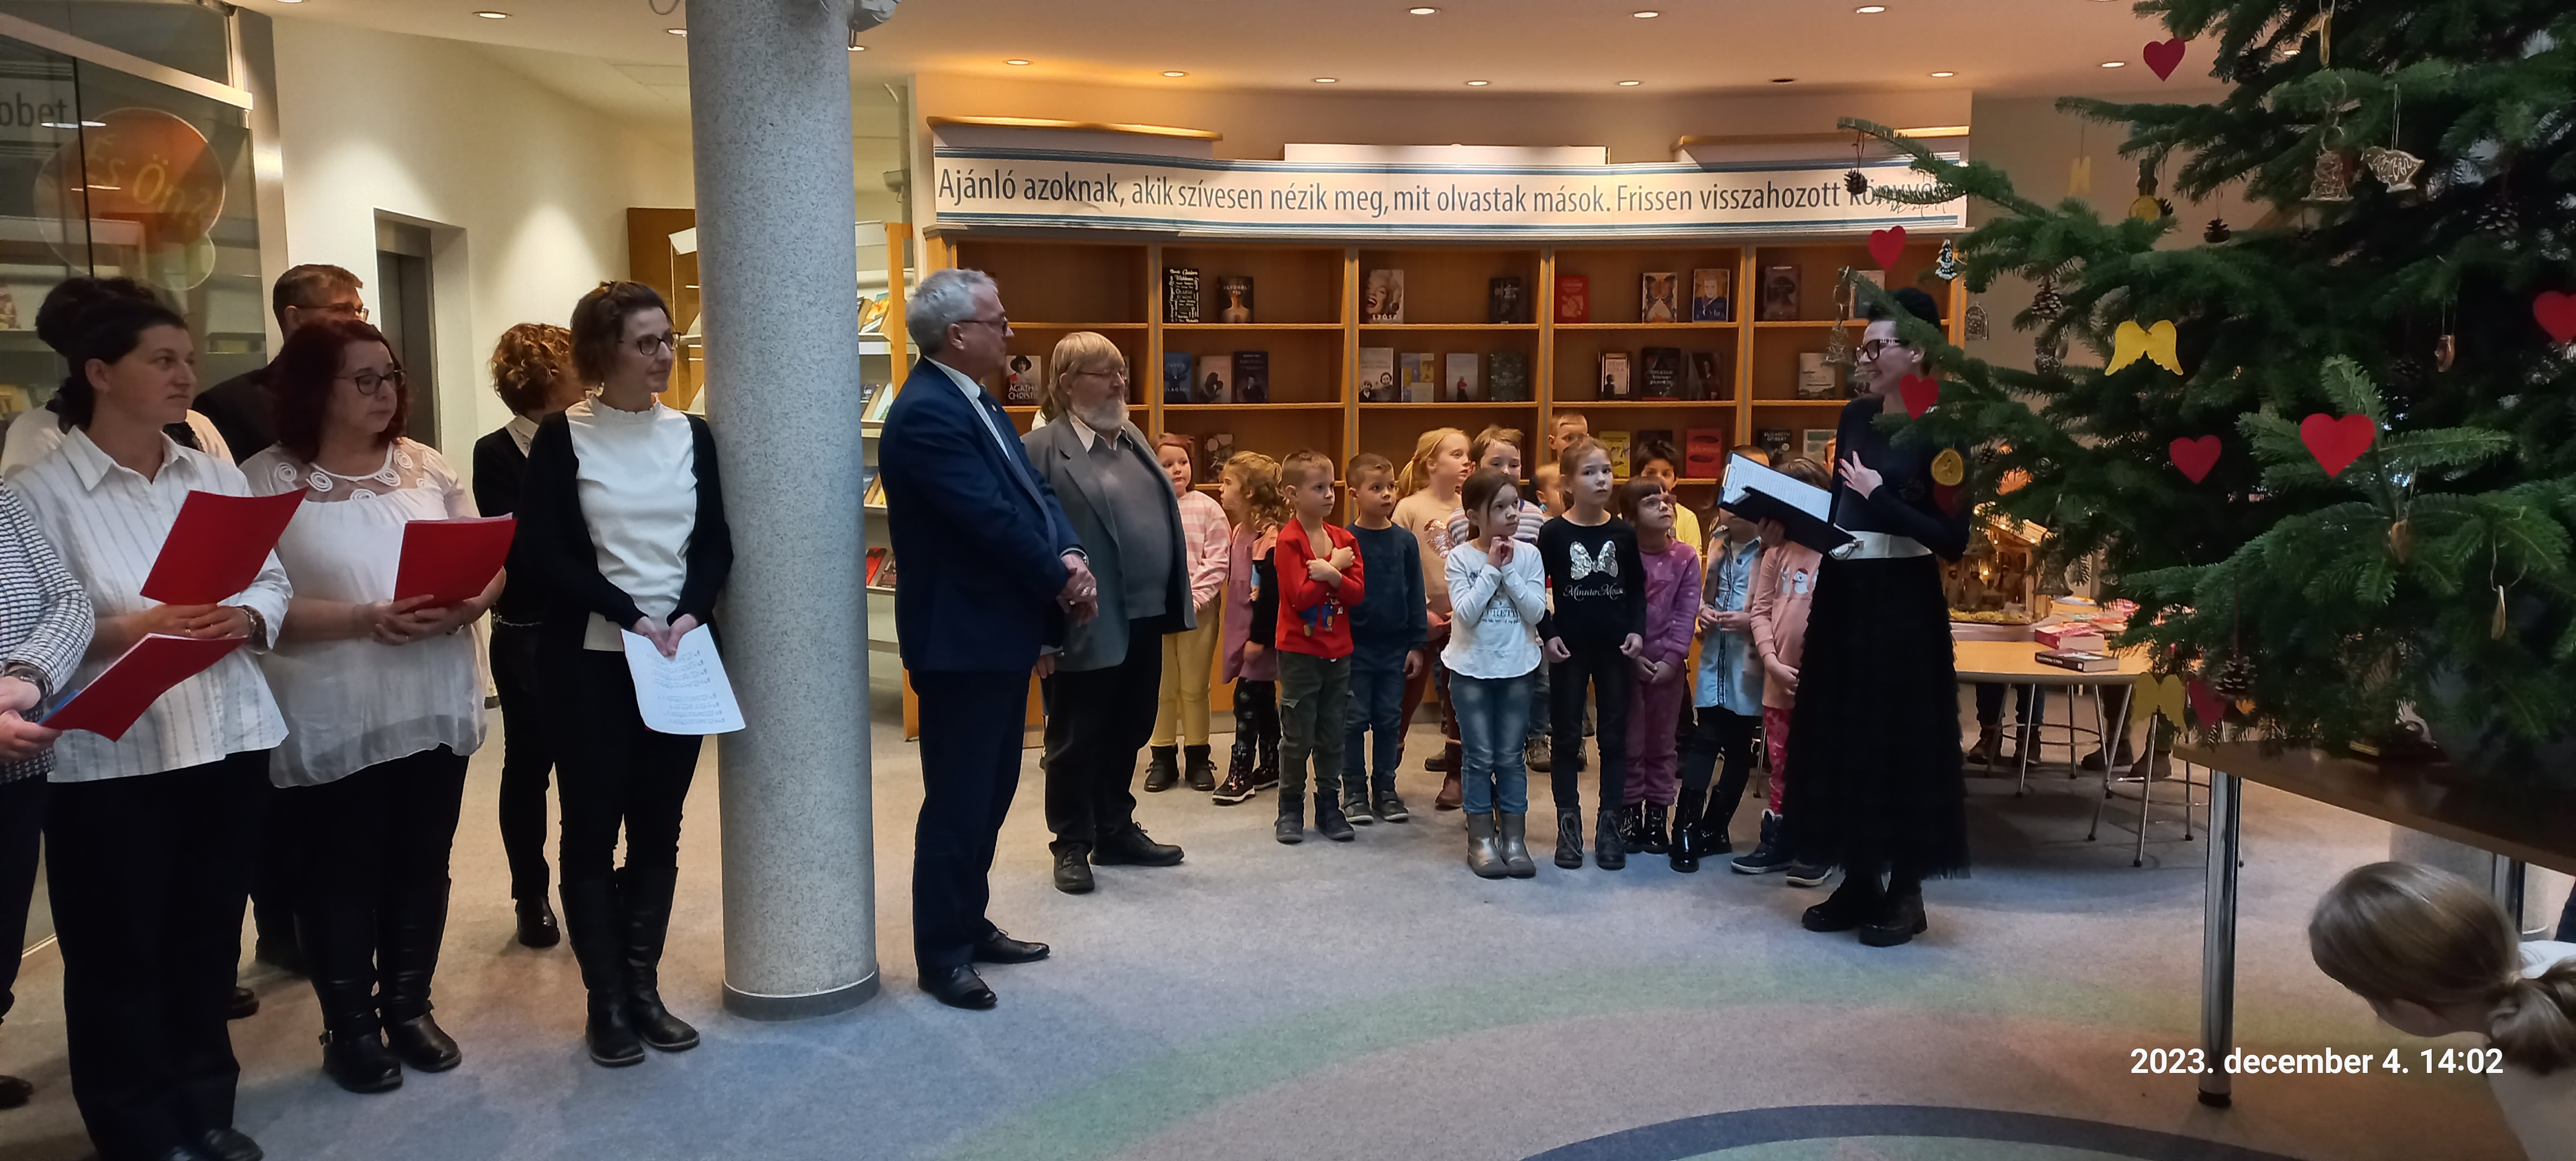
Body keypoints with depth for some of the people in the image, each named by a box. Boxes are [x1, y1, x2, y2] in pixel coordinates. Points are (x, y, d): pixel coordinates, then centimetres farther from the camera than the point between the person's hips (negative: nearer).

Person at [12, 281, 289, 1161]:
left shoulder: (218, 476, 10)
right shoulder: (39, 493, -7)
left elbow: (274, 582, 10)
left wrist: (244, 619, -10)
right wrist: (128, 631, -24)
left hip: (228, 740, 5)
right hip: (110, 757, -5)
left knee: (210, 938, 15)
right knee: (118, 955, 6)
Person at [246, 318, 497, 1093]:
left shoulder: (427, 467, 7)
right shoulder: (267, 481, -6)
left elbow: (490, 564, 7)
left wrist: (469, 604, -15)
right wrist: (364, 621, -24)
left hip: (435, 707, 4)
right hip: (332, 720, -4)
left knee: (421, 866, 13)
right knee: (341, 874, 7)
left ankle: (409, 1007, 29)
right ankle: (351, 1027, 22)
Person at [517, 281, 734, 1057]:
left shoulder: (691, 434, 7)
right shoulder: (562, 437, -3)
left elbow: (716, 543, 5)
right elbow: (545, 555, -8)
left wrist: (688, 616, -12)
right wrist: (629, 617, -17)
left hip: (682, 655, 3)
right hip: (590, 659, -3)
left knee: (659, 827, 7)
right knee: (592, 827, 2)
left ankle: (644, 986, 18)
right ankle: (606, 1001, 11)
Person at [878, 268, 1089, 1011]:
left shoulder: (977, 402, 13)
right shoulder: (926, 414, -20)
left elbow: (1032, 491, 11)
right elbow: (992, 520, -24)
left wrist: (1071, 555, -7)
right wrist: (1061, 582, -12)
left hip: (1002, 631, 10)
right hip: (961, 640, -10)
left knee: (993, 789, 17)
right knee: (957, 799, 0)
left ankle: (971, 925, 30)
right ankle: (941, 955, 12)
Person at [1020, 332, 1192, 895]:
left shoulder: (1134, 437, 12)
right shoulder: (1042, 449, -11)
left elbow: (1163, 520, 18)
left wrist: (1177, 601, 14)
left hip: (1144, 620, 7)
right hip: (1087, 628, -7)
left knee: (1127, 734, 17)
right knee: (1075, 741, 7)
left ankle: (1117, 834, 31)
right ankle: (1073, 846, 20)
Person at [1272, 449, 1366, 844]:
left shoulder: (1344, 540, 5)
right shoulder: (1289, 541, -11)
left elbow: (1358, 593, -4)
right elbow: (1300, 596, -20)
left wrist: (1331, 574, -21)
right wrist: (1336, 566, -13)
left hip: (1338, 652, 5)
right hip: (1299, 652, -5)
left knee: (1332, 737, 12)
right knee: (1298, 738, 4)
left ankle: (1329, 807, 22)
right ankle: (1290, 810, 16)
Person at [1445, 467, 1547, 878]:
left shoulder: (1528, 555, -3)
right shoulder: (1460, 557, -9)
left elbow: (1536, 612, -10)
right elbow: (1466, 613, -19)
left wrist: (1509, 571, -16)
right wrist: (1492, 568, -18)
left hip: (1516, 668, 2)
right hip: (1472, 668, -2)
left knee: (1511, 758, 7)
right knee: (1480, 758, 5)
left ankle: (1515, 838, 15)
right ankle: (1482, 840, 14)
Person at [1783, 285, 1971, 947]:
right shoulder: (1856, 417, 9)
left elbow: (1953, 540, -14)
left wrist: (1881, 497, -19)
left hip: (1901, 603, -7)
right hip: (1843, 594, 7)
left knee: (1901, 740, 1)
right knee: (1841, 737, 10)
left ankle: (1905, 892, 14)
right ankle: (1859, 881, 22)